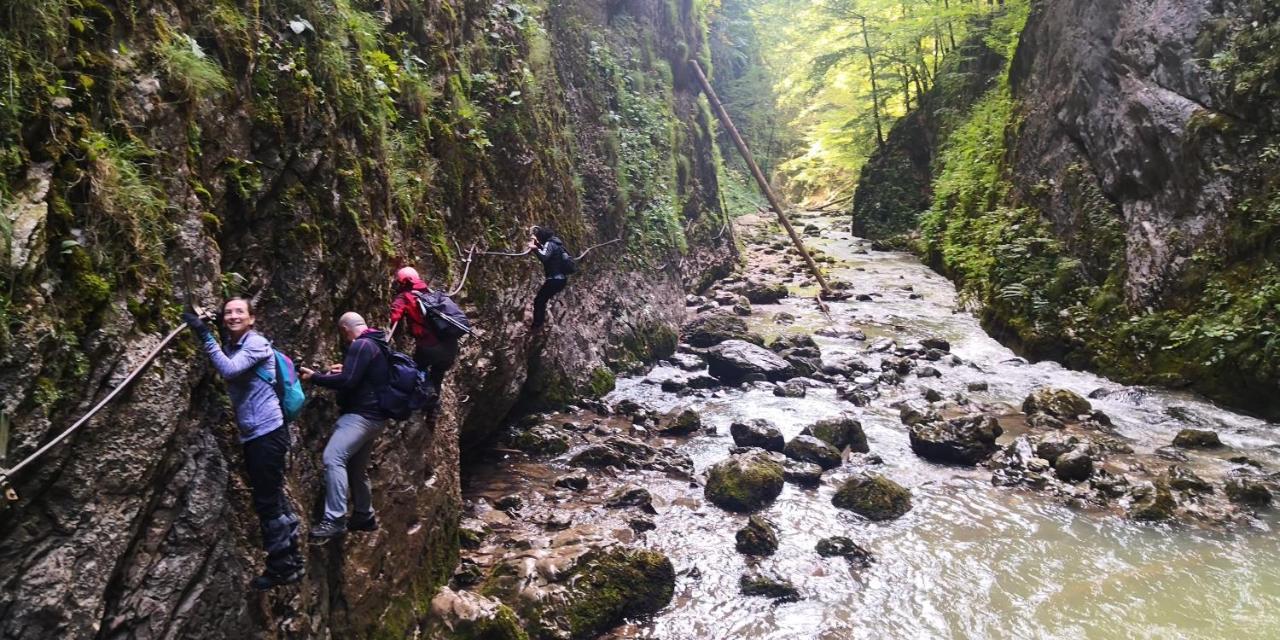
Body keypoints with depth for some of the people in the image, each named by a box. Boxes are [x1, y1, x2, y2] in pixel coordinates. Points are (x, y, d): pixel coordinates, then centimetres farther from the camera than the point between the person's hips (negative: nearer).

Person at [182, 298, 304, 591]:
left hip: (267, 431, -9)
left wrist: (205, 335, -23)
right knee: (273, 497, 15)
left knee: (267, 500, -4)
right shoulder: (230, 346, 15)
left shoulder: (256, 343, -11)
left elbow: (229, 370, -24)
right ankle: (291, 560, 26)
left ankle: (281, 567, 7)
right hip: (252, 434, 9)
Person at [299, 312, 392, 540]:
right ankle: (364, 516, 26)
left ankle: (334, 520, -25)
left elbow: (347, 382, -21)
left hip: (362, 414, -11)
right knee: (356, 466, 18)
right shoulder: (377, 344, 17)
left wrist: (314, 376, -10)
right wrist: (346, 369, 28)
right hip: (375, 416, 11)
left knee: (333, 457, -20)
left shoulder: (360, 345, -14)